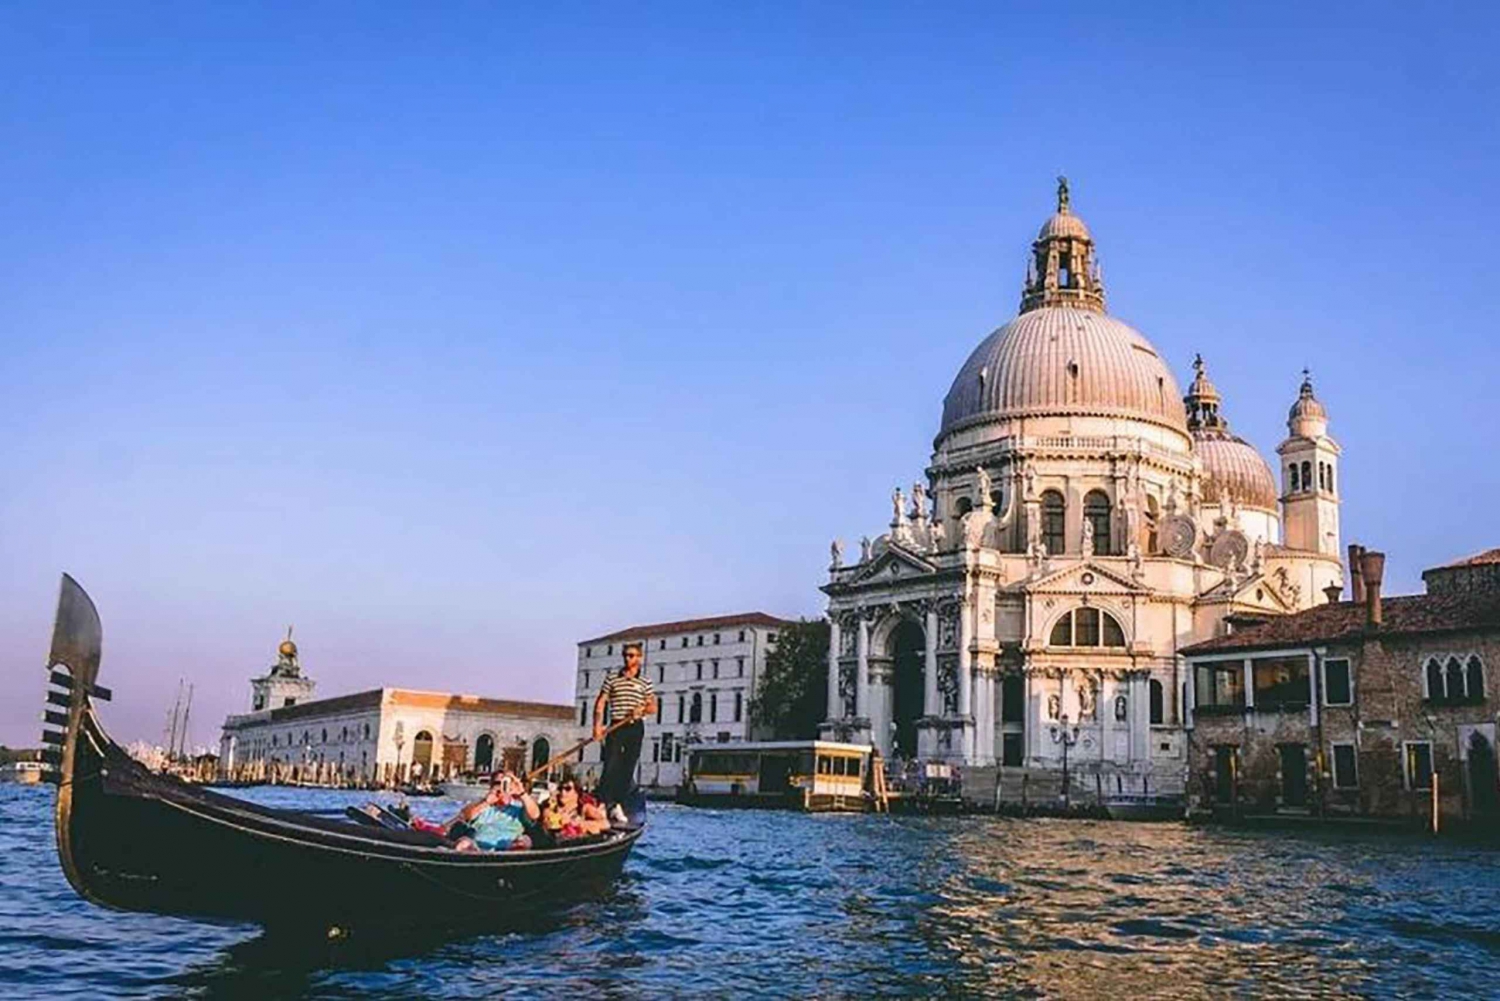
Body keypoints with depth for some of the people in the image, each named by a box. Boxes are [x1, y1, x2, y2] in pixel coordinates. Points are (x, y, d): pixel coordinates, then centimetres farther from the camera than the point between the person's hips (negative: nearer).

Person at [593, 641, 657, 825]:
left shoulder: (645, 682, 8)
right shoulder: (612, 679, 7)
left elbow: (653, 706, 7)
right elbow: (600, 703, 3)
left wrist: (642, 709, -15)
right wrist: (598, 725, -10)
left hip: (635, 728, 1)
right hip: (616, 727, -1)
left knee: (628, 768, 2)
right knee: (610, 766, -10)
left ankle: (618, 806, 8)